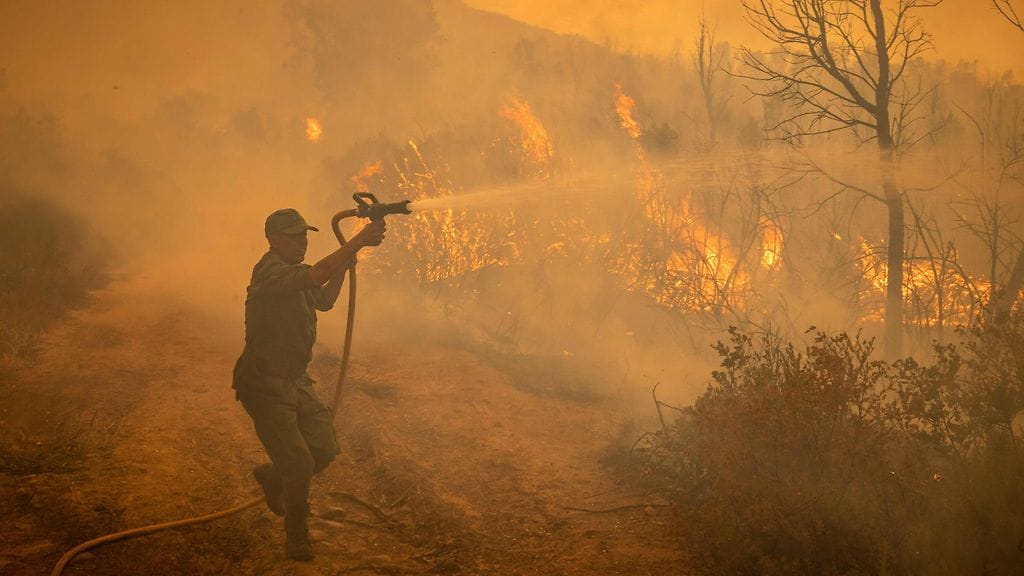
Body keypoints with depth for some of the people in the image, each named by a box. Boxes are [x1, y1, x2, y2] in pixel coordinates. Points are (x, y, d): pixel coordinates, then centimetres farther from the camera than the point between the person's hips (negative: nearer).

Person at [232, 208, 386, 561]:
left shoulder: (293, 273, 12)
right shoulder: (271, 272, -20)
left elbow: (324, 301, 24)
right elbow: (316, 275, -36)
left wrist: (343, 267, 9)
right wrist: (358, 242, -36)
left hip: (295, 380, 9)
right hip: (264, 384, -9)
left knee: (325, 449, 6)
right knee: (299, 464, -11)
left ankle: (272, 477, 33)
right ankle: (297, 538, 8)